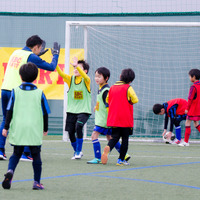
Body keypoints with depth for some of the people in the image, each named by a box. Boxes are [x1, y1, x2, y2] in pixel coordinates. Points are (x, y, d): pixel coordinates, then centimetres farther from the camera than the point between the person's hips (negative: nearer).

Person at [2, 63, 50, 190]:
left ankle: (10, 171, -13)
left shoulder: (15, 91, 0)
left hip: (18, 131, 1)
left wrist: (6, 127, 6)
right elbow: (45, 113, 6)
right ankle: (37, 182, 9)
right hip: (35, 132, -1)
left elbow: (10, 111, 0)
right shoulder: (39, 93, 1)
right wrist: (45, 129, 19)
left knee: (16, 154, 13)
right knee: (36, 156, 8)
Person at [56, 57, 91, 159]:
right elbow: (61, 74, -11)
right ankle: (76, 152, 23)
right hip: (71, 110, 4)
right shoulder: (70, 79, 5)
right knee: (70, 131, 1)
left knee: (78, 127, -25)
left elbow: (85, 76, -28)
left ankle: (78, 151, -11)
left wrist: (77, 66, -43)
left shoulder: (86, 80, -5)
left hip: (83, 110, -4)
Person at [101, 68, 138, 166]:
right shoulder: (128, 88, -8)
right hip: (126, 119, -4)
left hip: (113, 119, 4)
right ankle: (121, 160, 4)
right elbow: (135, 100, -16)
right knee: (125, 139, 6)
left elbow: (107, 100, 16)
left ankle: (108, 147, -25)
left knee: (115, 137, 6)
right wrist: (129, 101, 4)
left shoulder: (112, 87, 7)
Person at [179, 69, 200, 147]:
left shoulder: (193, 87, -18)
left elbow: (190, 99, -18)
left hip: (193, 108, -8)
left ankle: (186, 142, -1)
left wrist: (187, 108, -10)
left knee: (187, 123, -2)